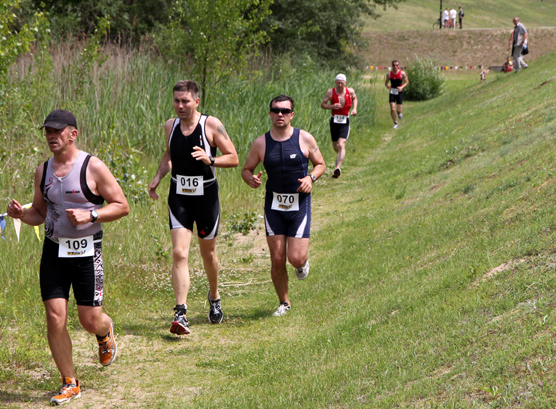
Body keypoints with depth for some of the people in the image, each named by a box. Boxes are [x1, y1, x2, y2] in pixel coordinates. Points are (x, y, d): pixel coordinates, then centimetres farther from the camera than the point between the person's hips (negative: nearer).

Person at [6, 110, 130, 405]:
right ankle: (69, 383, 9)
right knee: (55, 318, -4)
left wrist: (90, 215, -20)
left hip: (86, 252, -4)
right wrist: (21, 214, -5)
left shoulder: (92, 167, -8)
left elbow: (122, 206, -6)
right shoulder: (43, 171, 8)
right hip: (53, 251, 4)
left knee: (90, 320, -1)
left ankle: (105, 332, 38)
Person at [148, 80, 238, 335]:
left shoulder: (211, 125, -10)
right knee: (179, 254, -12)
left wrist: (210, 160, -25)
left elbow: (233, 158, -7)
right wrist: (158, 177, 6)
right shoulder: (170, 126, 3)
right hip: (178, 197, 2)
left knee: (208, 253, 14)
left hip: (206, 196, -2)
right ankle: (180, 314, -16)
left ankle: (214, 298, 41)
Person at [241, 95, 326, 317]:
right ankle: (284, 302, 19)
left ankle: (303, 262, 31)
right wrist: (251, 179, -15)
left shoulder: (305, 139, -4)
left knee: (296, 258, -9)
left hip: (299, 205, -1)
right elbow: (246, 169, 8)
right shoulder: (260, 143, -1)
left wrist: (311, 177, -12)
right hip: (274, 205, 1)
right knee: (277, 260, -1)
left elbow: (320, 164, 9)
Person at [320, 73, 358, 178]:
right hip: (334, 121, 2)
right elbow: (322, 104, -1)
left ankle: (338, 168, -27)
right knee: (335, 146, 15)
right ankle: (340, 157, 51)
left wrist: (354, 108, 4)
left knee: (341, 145, -18)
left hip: (345, 122, -2)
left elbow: (354, 98, 21)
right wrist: (332, 106, -20)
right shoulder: (330, 92, -6)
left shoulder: (350, 91, -3)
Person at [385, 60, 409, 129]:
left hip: (399, 92, -1)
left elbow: (407, 82, 2)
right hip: (392, 92, 1)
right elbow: (386, 82, 9)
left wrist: (402, 87, -16)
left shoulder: (402, 73, -9)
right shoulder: (389, 74, -3)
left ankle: (399, 113, 36)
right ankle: (395, 123, 11)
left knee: (398, 110, -4)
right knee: (392, 109, -7)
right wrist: (387, 85, -16)